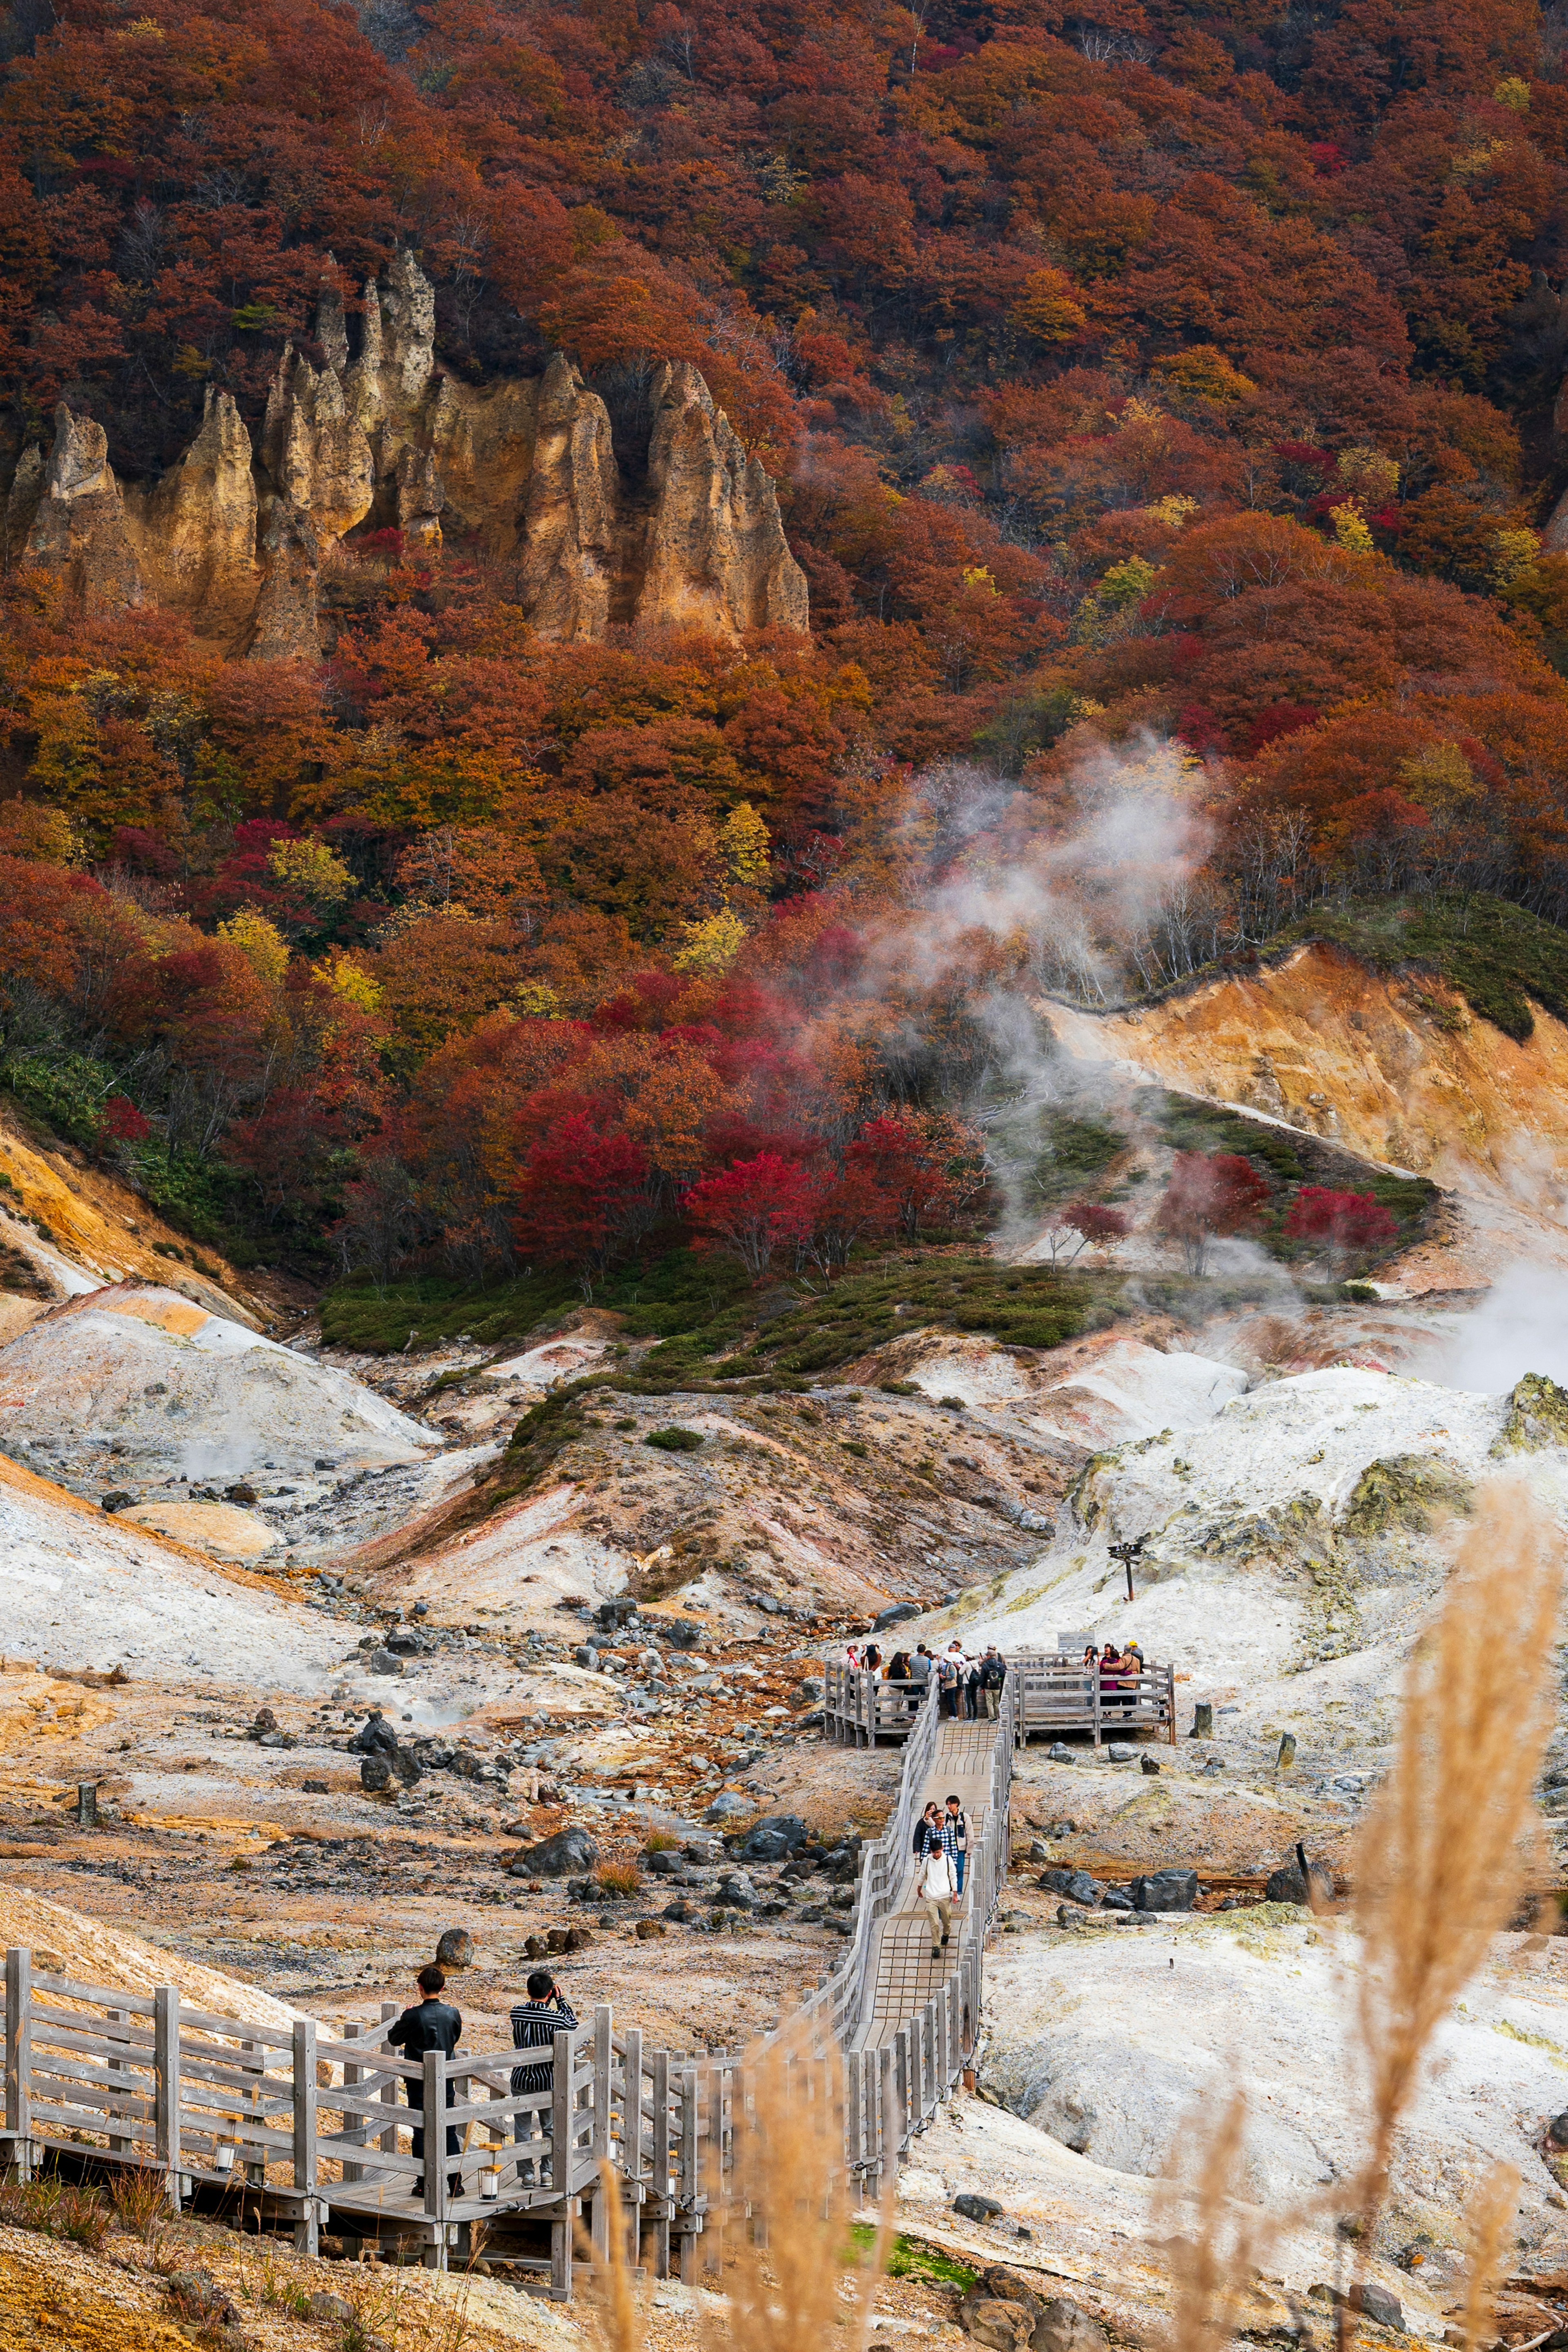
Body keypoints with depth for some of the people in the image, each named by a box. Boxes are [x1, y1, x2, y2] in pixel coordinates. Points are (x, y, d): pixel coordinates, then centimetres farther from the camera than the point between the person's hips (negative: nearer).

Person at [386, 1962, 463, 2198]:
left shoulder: (413, 2016, -16)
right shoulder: (452, 2014, -4)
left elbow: (394, 2039, 0)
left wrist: (402, 2019, 14)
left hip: (419, 2082, -3)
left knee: (421, 2132, 6)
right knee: (449, 2132, 9)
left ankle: (424, 2185, 8)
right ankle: (455, 2183, 9)